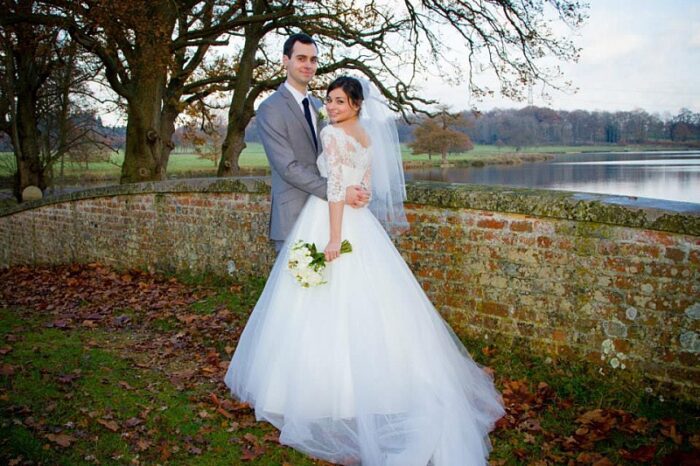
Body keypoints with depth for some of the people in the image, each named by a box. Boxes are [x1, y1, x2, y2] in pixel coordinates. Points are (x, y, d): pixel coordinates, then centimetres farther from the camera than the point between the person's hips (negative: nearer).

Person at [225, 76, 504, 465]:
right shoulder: (369, 137, 13)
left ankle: (327, 392, 9)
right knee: (365, 309, 13)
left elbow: (337, 188, -20)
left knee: (328, 311, 0)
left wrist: (334, 238, -22)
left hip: (329, 224, -8)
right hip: (362, 226, 8)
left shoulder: (332, 134, -12)